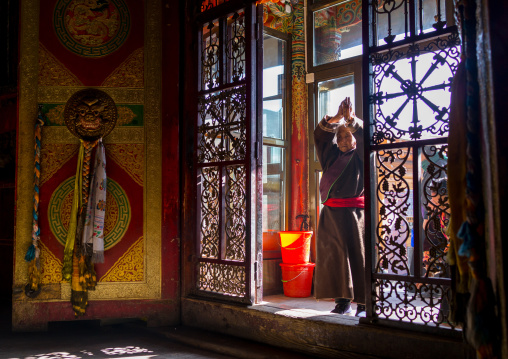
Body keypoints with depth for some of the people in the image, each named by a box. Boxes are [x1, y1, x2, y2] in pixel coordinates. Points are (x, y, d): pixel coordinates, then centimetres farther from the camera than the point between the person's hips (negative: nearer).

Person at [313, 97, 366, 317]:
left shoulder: (359, 156, 7)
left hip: (354, 212, -4)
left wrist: (351, 119, -20)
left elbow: (365, 138, -10)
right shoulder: (331, 155, 17)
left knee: (357, 256, -5)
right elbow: (320, 136, 6)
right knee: (334, 257, 2)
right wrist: (336, 119, -7)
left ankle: (363, 304, 0)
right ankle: (342, 301, 9)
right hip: (330, 213, 4)